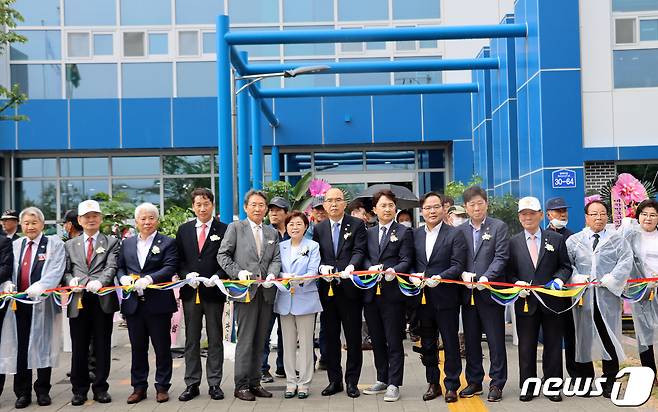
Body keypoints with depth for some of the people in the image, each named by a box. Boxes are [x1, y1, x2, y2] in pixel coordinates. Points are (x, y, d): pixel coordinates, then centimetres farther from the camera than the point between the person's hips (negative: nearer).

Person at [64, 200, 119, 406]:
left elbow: (111, 267, -6)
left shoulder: (111, 242, 8)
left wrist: (99, 282, -25)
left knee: (102, 346, 4)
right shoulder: (69, 245, 17)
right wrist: (71, 281, -12)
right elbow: (65, 271, 10)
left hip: (103, 300, -2)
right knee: (79, 348, 5)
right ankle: (79, 389, 16)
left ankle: (100, 388, 14)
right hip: (78, 301, 2)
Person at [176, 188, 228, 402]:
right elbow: (178, 260, 8)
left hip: (214, 291, -2)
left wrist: (217, 277, -16)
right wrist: (187, 275, -9)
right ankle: (192, 384, 16)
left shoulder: (223, 230, 0)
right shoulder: (184, 230, 9)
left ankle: (214, 383, 13)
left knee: (215, 339, 6)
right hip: (190, 291, 3)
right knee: (191, 339, 8)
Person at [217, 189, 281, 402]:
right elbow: (223, 255, 0)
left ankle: (254, 382, 17)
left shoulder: (272, 232, 17)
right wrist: (238, 272, -14)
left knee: (259, 340, 9)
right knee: (245, 339, -4)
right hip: (246, 290, -4)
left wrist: (272, 274, -9)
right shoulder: (235, 228, 4)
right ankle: (241, 385, 3)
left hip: (266, 292, 5)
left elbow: (276, 259, 11)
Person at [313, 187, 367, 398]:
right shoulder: (319, 228, 11)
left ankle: (352, 381, 13)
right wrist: (322, 267, -13)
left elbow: (359, 251, -9)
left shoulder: (357, 224, 1)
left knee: (353, 337, 3)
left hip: (349, 288, -3)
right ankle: (334, 380, 20)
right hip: (327, 288, 3)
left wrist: (351, 266, -27)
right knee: (330, 337, 10)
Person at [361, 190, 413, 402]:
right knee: (377, 340, 13)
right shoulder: (369, 233, 15)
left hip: (392, 293, -5)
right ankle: (382, 379, 26)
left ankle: (394, 384, 7)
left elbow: (406, 261, -5)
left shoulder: (404, 232, 2)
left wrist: (394, 270, -24)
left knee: (394, 342, 0)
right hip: (371, 293, 5)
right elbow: (364, 257, 8)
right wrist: (371, 267, -13)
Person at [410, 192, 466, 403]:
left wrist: (439, 278, -24)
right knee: (427, 344, 13)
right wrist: (413, 276, -10)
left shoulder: (455, 234, -4)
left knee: (451, 344, 4)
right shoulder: (415, 235, 8)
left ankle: (451, 385, 15)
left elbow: (458, 266, -10)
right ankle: (433, 383, 25)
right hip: (422, 298, 4)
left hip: (446, 298, -4)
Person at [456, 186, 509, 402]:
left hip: (490, 292, -4)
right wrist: (463, 273, -13)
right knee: (471, 341, 11)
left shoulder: (499, 227, 0)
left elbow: (501, 257, -8)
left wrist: (486, 278, -20)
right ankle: (474, 382, 21)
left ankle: (497, 383, 11)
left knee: (496, 340, 2)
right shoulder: (460, 230, 10)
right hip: (468, 293, 4)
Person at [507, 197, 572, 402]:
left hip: (552, 300, 0)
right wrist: (516, 283, -11)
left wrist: (559, 279, -12)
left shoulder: (556, 239, 4)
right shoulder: (513, 243, 6)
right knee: (526, 347, 6)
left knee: (553, 345, 8)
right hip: (525, 301, 0)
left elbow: (566, 266, 6)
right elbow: (509, 271, 7)